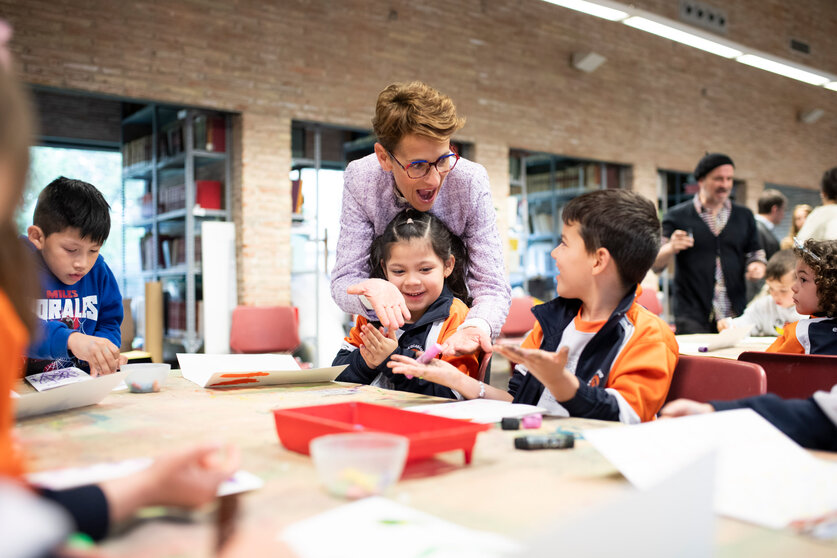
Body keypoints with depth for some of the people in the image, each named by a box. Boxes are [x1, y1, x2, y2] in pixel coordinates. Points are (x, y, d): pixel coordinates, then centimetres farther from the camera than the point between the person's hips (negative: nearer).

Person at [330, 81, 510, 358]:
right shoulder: (360, 179, -18)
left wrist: (476, 326, -42)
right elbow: (345, 280, -17)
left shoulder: (471, 182, -21)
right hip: (389, 327, 0)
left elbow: (492, 288, -19)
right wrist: (374, 291, -40)